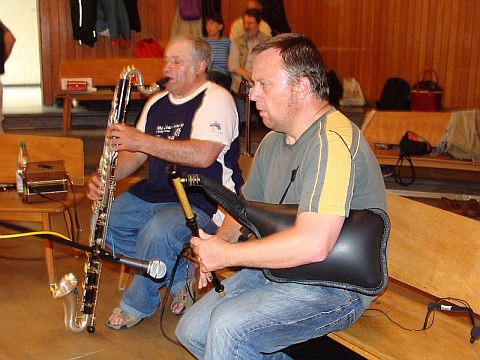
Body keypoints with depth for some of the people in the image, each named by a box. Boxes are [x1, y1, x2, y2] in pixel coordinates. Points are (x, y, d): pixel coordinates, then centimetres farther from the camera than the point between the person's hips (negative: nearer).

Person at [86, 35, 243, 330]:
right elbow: (134, 153, 12)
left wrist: (142, 140, -31)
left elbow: (203, 155, -28)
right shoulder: (157, 102, 14)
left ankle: (138, 305, -3)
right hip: (156, 193, 9)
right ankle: (178, 274, 7)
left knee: (156, 232, -33)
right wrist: (103, 178, -9)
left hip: (204, 200, -8)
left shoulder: (216, 99, -12)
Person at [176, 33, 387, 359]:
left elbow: (313, 245, -35)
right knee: (191, 331, 6)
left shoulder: (331, 140, -25)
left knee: (228, 326, -28)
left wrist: (226, 254, -25)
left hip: (337, 286, -9)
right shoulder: (274, 140, 8)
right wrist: (221, 239, -4)